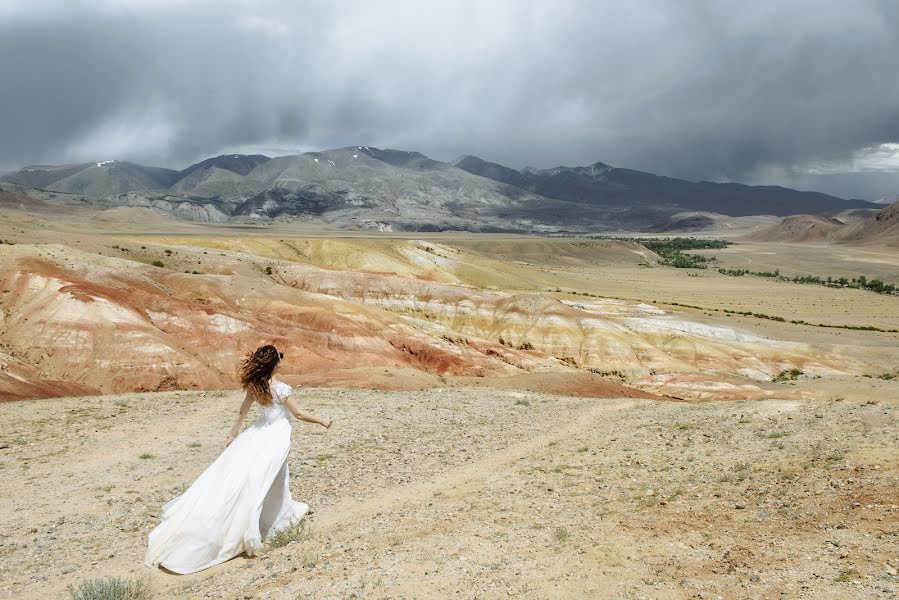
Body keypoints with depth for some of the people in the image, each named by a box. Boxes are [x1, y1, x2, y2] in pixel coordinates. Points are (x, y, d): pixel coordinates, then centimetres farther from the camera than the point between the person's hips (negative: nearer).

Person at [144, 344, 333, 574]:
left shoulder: (254, 385, -2)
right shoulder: (281, 389, -19)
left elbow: (243, 411, 8)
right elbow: (299, 414, -10)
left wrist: (232, 436, 20)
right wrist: (322, 421, 5)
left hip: (258, 433, 6)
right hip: (275, 437, -6)